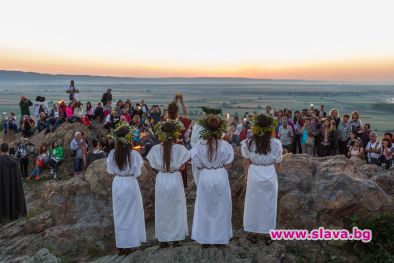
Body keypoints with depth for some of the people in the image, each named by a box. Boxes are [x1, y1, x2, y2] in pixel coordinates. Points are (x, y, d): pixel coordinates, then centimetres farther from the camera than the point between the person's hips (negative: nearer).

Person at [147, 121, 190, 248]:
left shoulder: (155, 149, -8)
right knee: (176, 209, 13)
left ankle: (163, 240, 21)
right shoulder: (180, 149, -12)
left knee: (162, 210, 14)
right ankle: (176, 239, 20)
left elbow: (155, 167, -2)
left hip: (161, 180, 1)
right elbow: (182, 167, -8)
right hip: (175, 180, -1)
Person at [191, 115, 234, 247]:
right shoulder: (225, 145, -13)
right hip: (221, 178, 0)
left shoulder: (199, 145, -14)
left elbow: (198, 166, -7)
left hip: (205, 178, 0)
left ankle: (204, 239, 25)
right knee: (221, 209, 17)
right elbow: (228, 165, -8)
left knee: (204, 209, 15)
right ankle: (220, 237, 29)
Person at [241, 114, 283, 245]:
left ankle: (253, 233, 24)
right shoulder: (276, 143, -11)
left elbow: (246, 162, -2)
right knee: (268, 204, 14)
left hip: (254, 176, 0)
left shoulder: (248, 143, -11)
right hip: (270, 176, 0)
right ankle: (267, 234, 25)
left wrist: (246, 175, 13)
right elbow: (277, 164, -2)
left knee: (253, 203, 14)